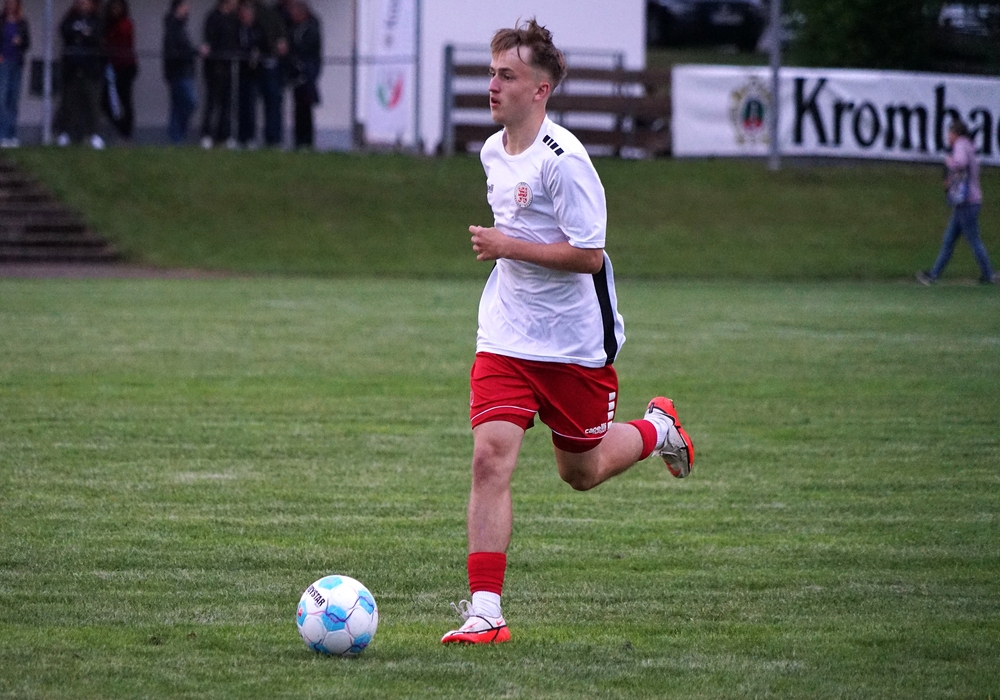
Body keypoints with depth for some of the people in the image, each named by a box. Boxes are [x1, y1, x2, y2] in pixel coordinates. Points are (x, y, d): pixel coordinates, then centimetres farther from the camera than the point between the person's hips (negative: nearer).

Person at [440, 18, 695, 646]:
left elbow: (589, 254, -22)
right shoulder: (493, 151, 6)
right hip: (506, 337, 5)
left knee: (582, 473, 12)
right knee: (491, 457, -13)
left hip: (576, 341, -5)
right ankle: (486, 612, -14)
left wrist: (507, 246, -21)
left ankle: (657, 429, 44)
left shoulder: (564, 159, -20)